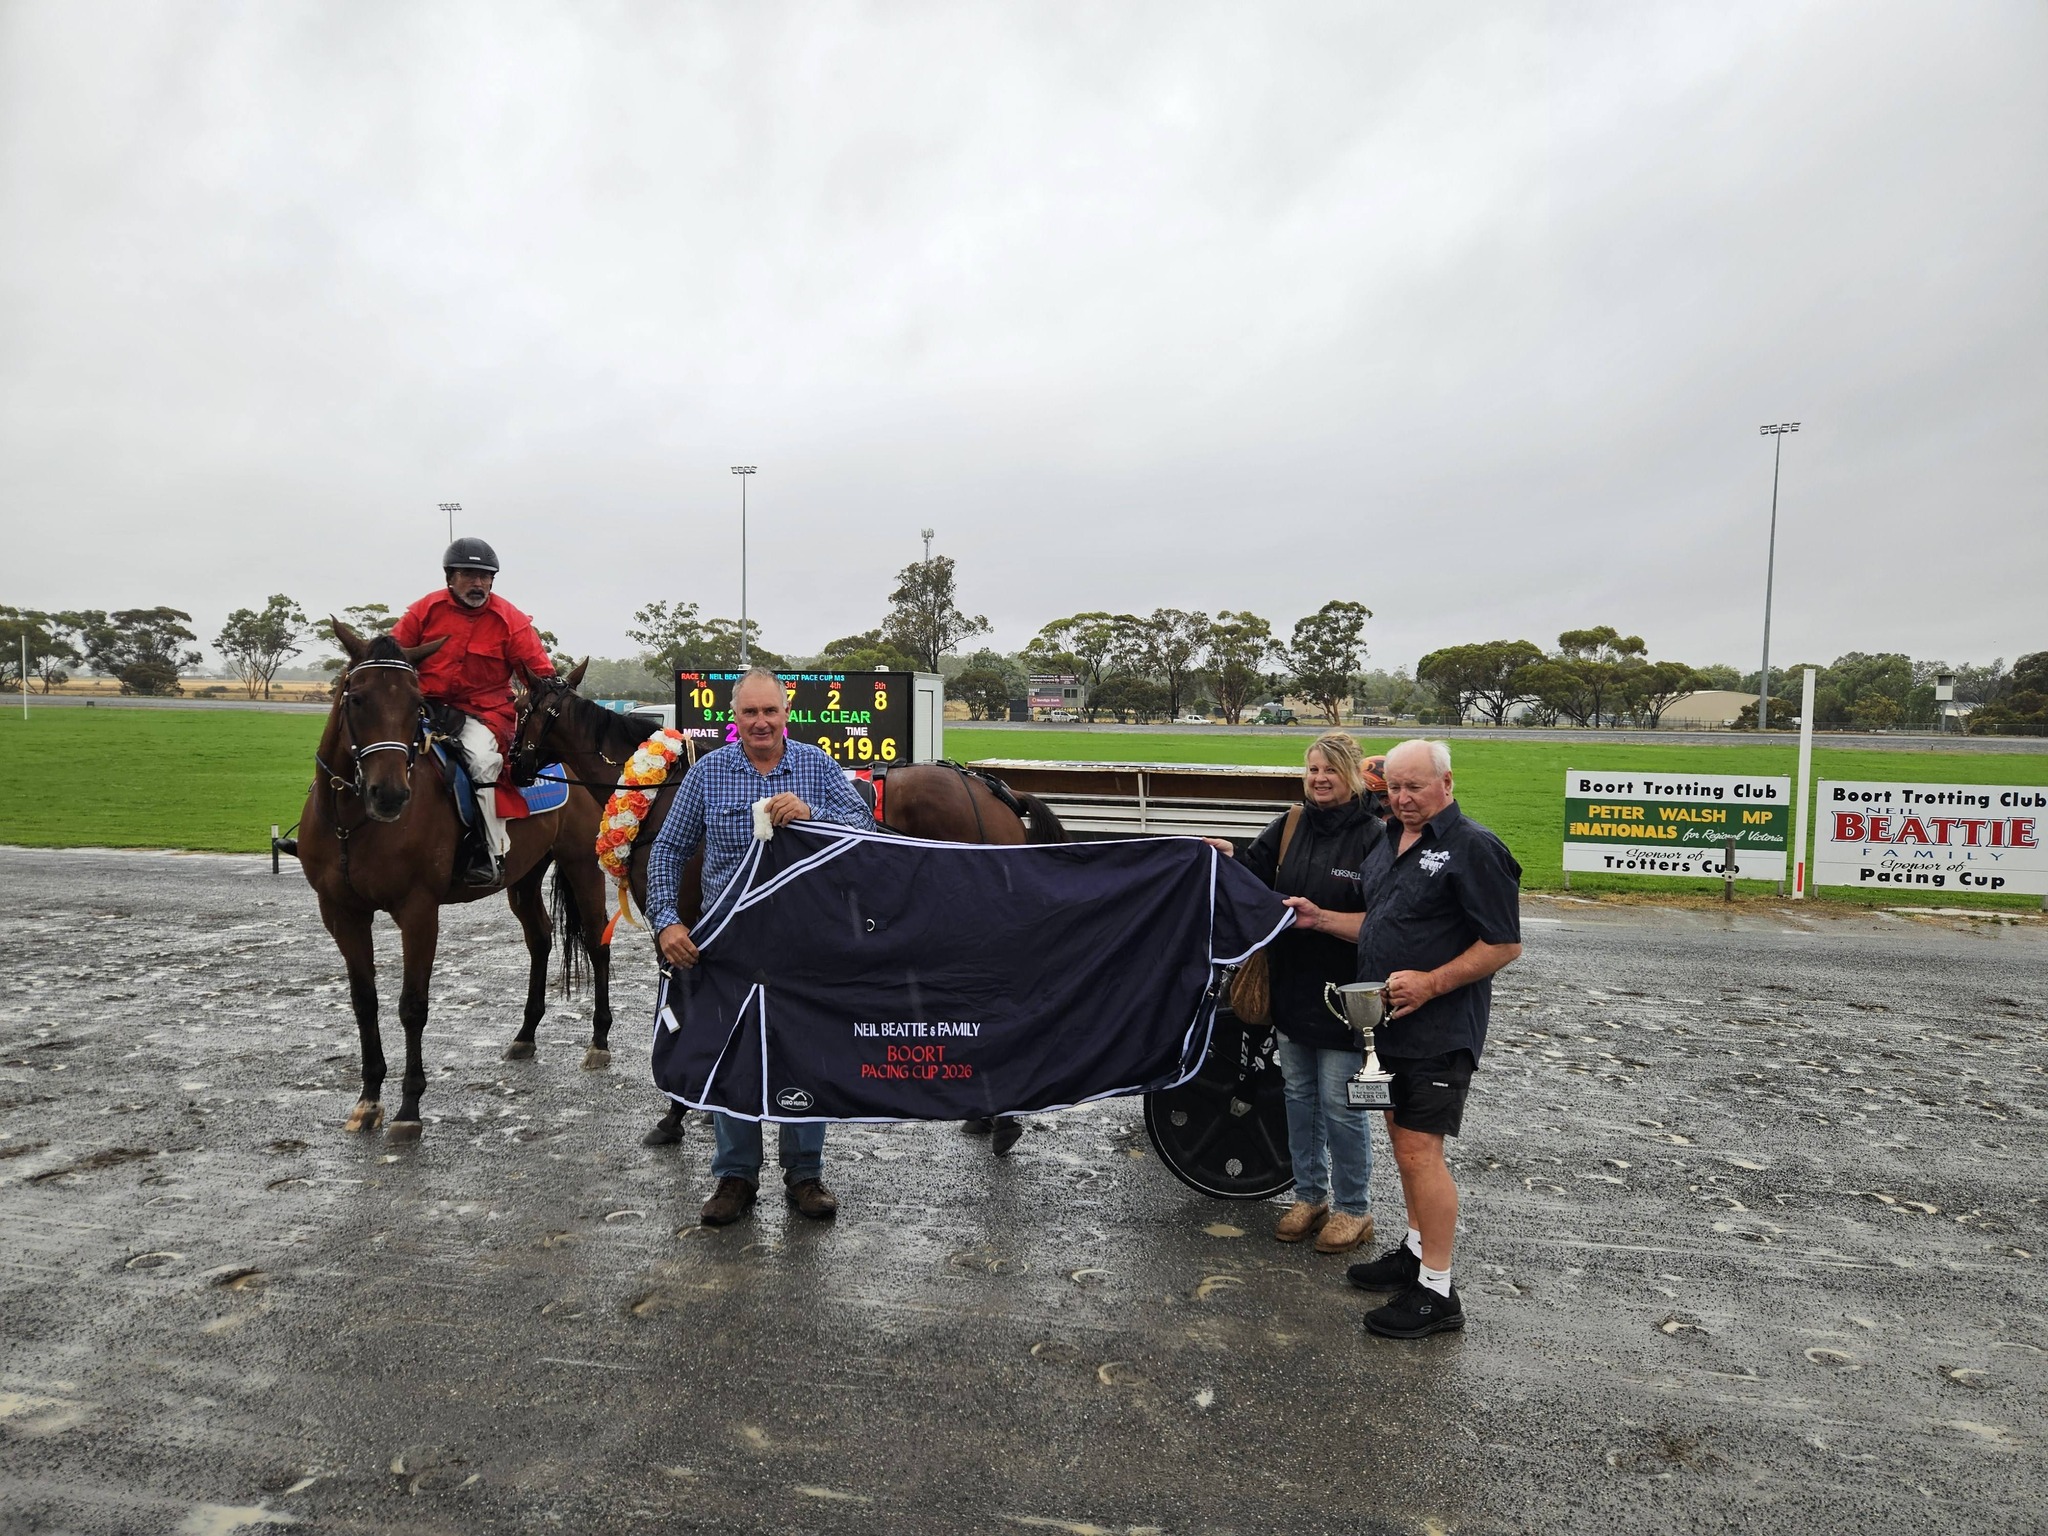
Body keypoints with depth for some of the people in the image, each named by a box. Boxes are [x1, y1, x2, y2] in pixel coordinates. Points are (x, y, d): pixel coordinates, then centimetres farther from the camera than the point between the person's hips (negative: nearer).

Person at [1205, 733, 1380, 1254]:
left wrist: (1320, 918, -28)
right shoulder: (1290, 826, 5)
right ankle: (1309, 1196, 34)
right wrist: (1225, 859, -6)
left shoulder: (1374, 837, -13)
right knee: (1299, 1095, 17)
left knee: (1340, 1106, 5)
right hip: (1291, 990, 6)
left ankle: (1353, 1210, 24)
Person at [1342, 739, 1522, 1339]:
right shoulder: (1387, 841, 11)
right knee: (1402, 1139, 18)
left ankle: (1437, 1292, 6)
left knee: (1420, 1151, -6)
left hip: (1439, 1030, -8)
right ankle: (1416, 1250, 35)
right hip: (1388, 1021, 8)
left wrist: (1432, 983, -23)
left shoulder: (1473, 848, -15)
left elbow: (1504, 944, -16)